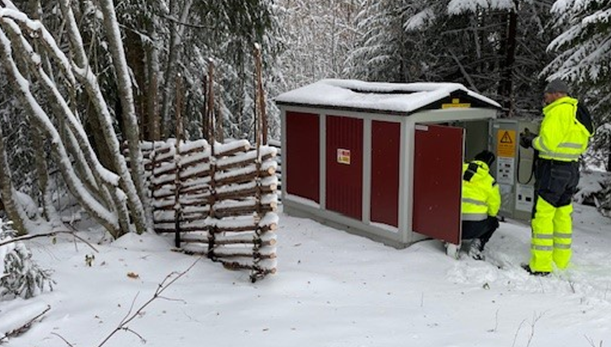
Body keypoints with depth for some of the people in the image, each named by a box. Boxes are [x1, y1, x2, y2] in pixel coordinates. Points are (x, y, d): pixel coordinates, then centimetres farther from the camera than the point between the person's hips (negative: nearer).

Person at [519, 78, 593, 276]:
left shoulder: (557, 112, -15)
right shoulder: (577, 113, 14)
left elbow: (547, 143, -22)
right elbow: (581, 146, 16)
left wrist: (532, 141, -1)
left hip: (553, 169, -9)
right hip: (572, 169, 9)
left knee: (542, 215, -5)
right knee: (562, 214, 17)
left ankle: (540, 266, -4)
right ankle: (561, 260, 26)